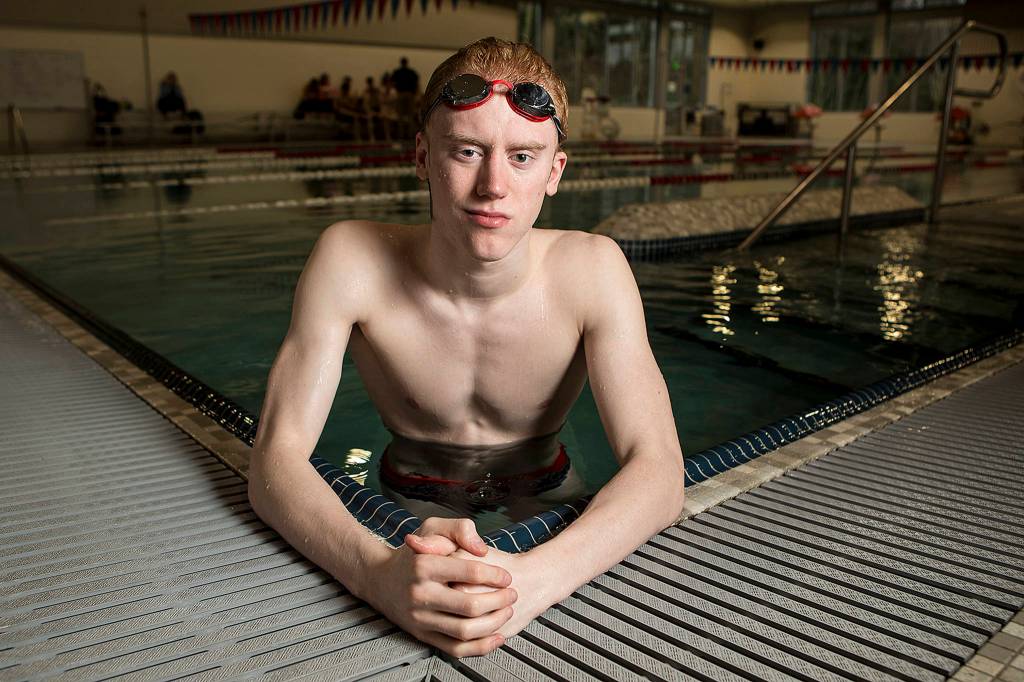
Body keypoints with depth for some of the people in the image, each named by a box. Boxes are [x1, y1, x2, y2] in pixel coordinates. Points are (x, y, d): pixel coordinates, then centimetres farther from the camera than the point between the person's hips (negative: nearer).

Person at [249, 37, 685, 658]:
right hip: (407, 510, 0)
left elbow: (658, 471, -23)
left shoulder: (590, 269, -18)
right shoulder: (352, 260, -19)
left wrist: (533, 578, -42)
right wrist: (378, 571, -41)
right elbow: (275, 458, -21)